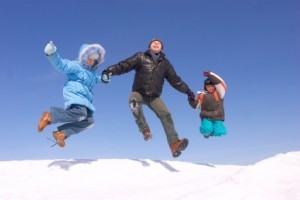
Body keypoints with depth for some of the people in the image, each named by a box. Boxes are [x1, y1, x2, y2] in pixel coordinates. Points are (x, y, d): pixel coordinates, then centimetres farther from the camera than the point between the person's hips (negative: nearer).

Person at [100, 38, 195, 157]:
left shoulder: (165, 63, 14)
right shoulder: (140, 57, 5)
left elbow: (175, 80, 18)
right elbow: (124, 65, -4)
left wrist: (187, 91, 13)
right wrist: (110, 71, -19)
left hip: (154, 96, 3)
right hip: (138, 92, -3)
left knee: (165, 115, -16)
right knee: (134, 101, -37)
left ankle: (174, 144, -20)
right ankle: (145, 130, -28)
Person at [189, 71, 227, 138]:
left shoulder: (219, 93, 0)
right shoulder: (202, 95, 5)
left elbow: (220, 83, -17)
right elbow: (196, 106, 14)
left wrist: (210, 74, -24)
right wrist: (191, 100, -7)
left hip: (217, 118, 0)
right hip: (206, 118, 0)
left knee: (218, 132, -20)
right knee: (207, 129, -27)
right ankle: (207, 131, 14)